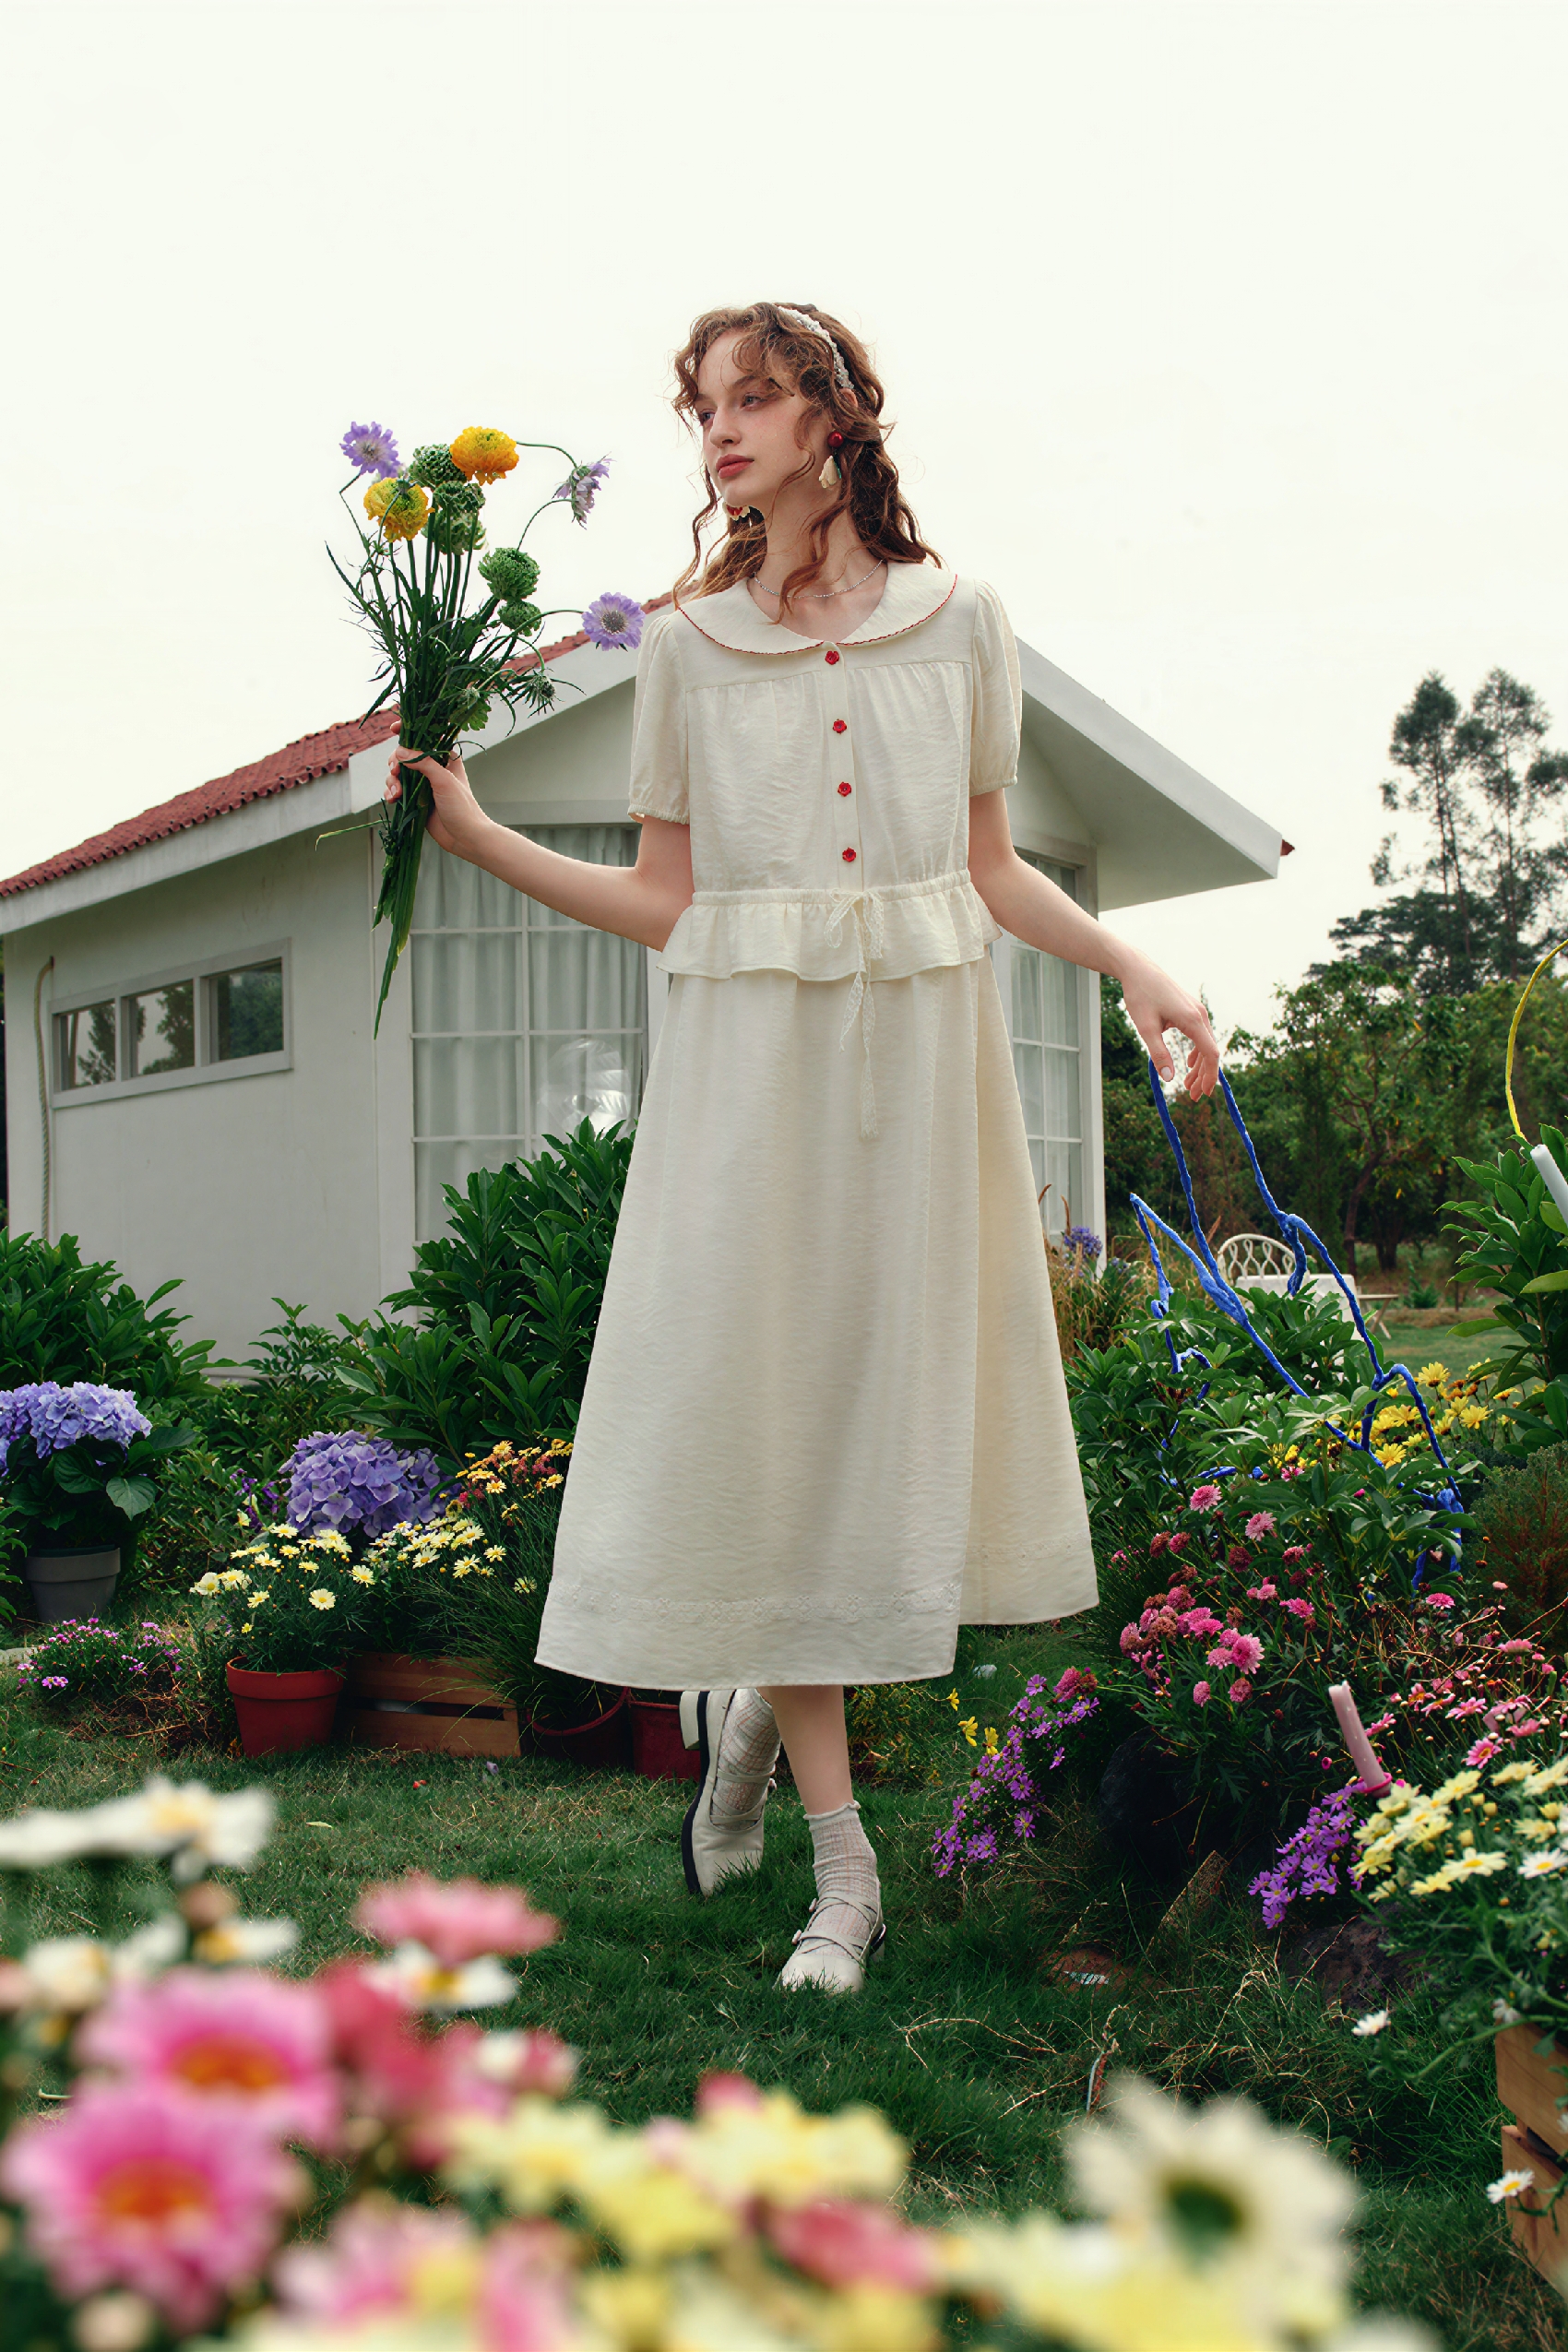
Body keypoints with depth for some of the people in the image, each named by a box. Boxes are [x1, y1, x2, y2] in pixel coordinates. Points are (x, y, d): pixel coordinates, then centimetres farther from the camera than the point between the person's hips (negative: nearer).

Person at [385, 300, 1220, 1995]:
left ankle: (756, 1697, 31)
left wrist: (1131, 966, -1)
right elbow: (664, 901, 5)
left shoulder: (957, 620, 7)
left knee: (902, 1382, 3)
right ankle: (841, 1867, 8)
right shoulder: (686, 642, 7)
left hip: (923, 1046, 1)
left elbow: (989, 869, 11)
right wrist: (474, 834, -2)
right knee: (762, 1394, -3)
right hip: (750, 1053, -1)